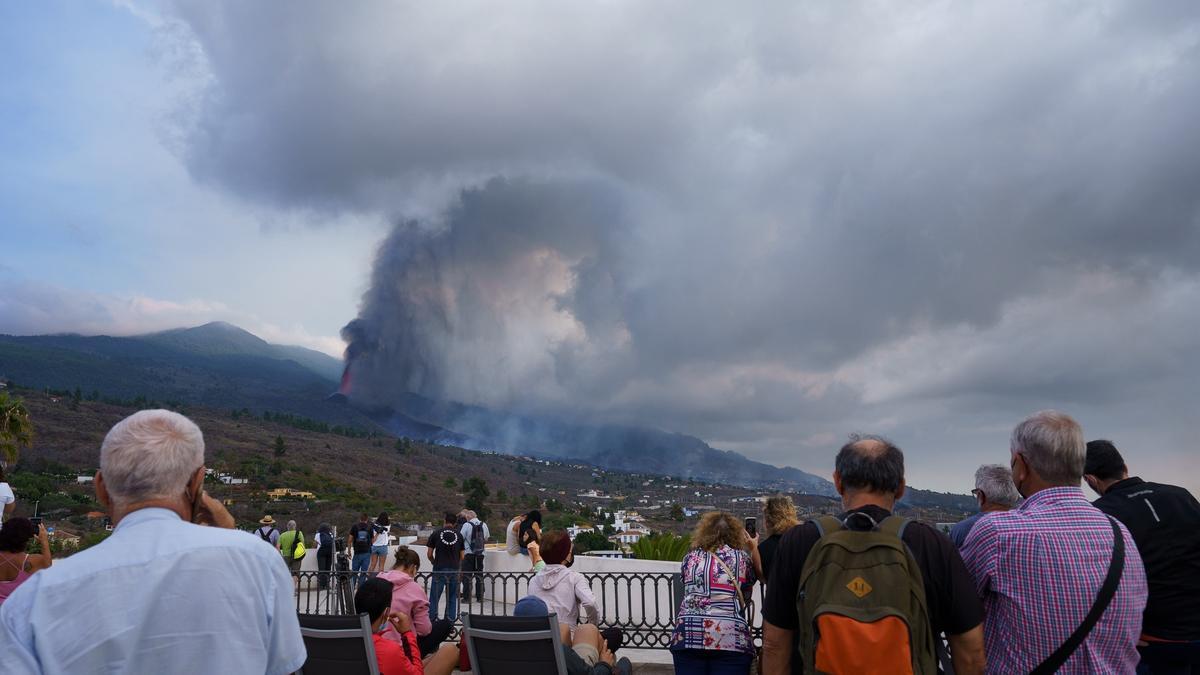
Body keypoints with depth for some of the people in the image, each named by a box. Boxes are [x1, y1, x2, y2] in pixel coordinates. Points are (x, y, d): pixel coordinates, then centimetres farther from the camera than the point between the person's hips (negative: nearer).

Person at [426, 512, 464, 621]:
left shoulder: (436, 533, 0)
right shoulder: (459, 535, 4)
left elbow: (429, 554, 2)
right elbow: (462, 556, 7)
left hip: (439, 570, -2)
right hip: (454, 570, 2)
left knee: (434, 598, 4)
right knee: (452, 598, 10)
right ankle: (451, 619, 10)